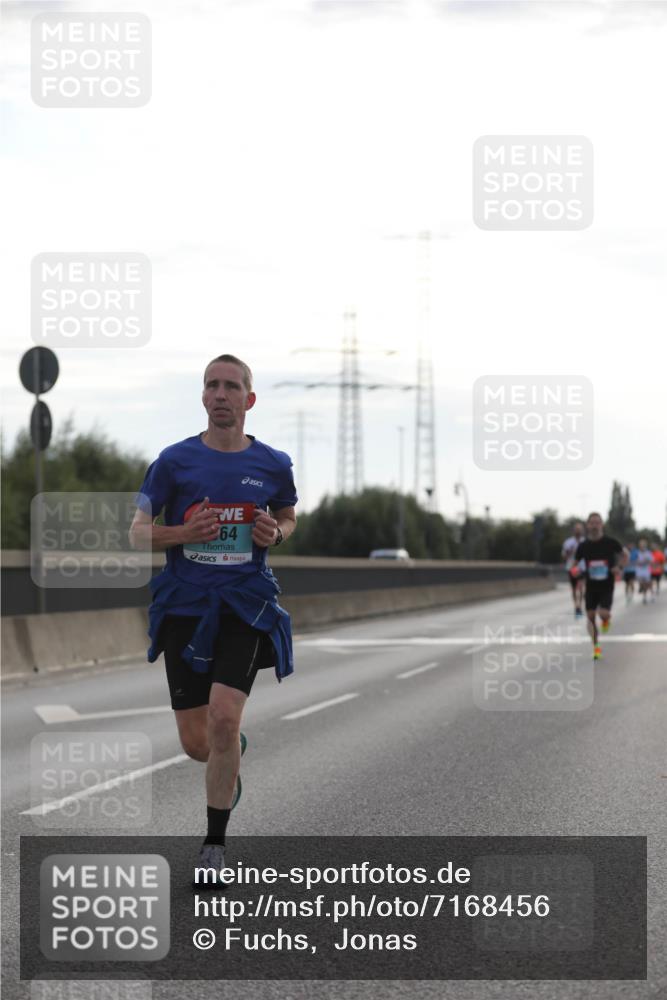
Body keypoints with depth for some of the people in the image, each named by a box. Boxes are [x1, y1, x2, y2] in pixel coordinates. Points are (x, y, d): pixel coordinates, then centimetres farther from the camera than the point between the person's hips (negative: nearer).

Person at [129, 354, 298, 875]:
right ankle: (233, 756, 43)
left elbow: (289, 518, 20)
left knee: (223, 718, -20)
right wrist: (182, 533, -17)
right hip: (184, 606, 1)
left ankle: (215, 844, -4)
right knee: (197, 743, 3)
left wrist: (276, 533, -3)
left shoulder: (273, 464, 2)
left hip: (246, 604, -1)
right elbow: (138, 533, 3)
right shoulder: (175, 460, -1)